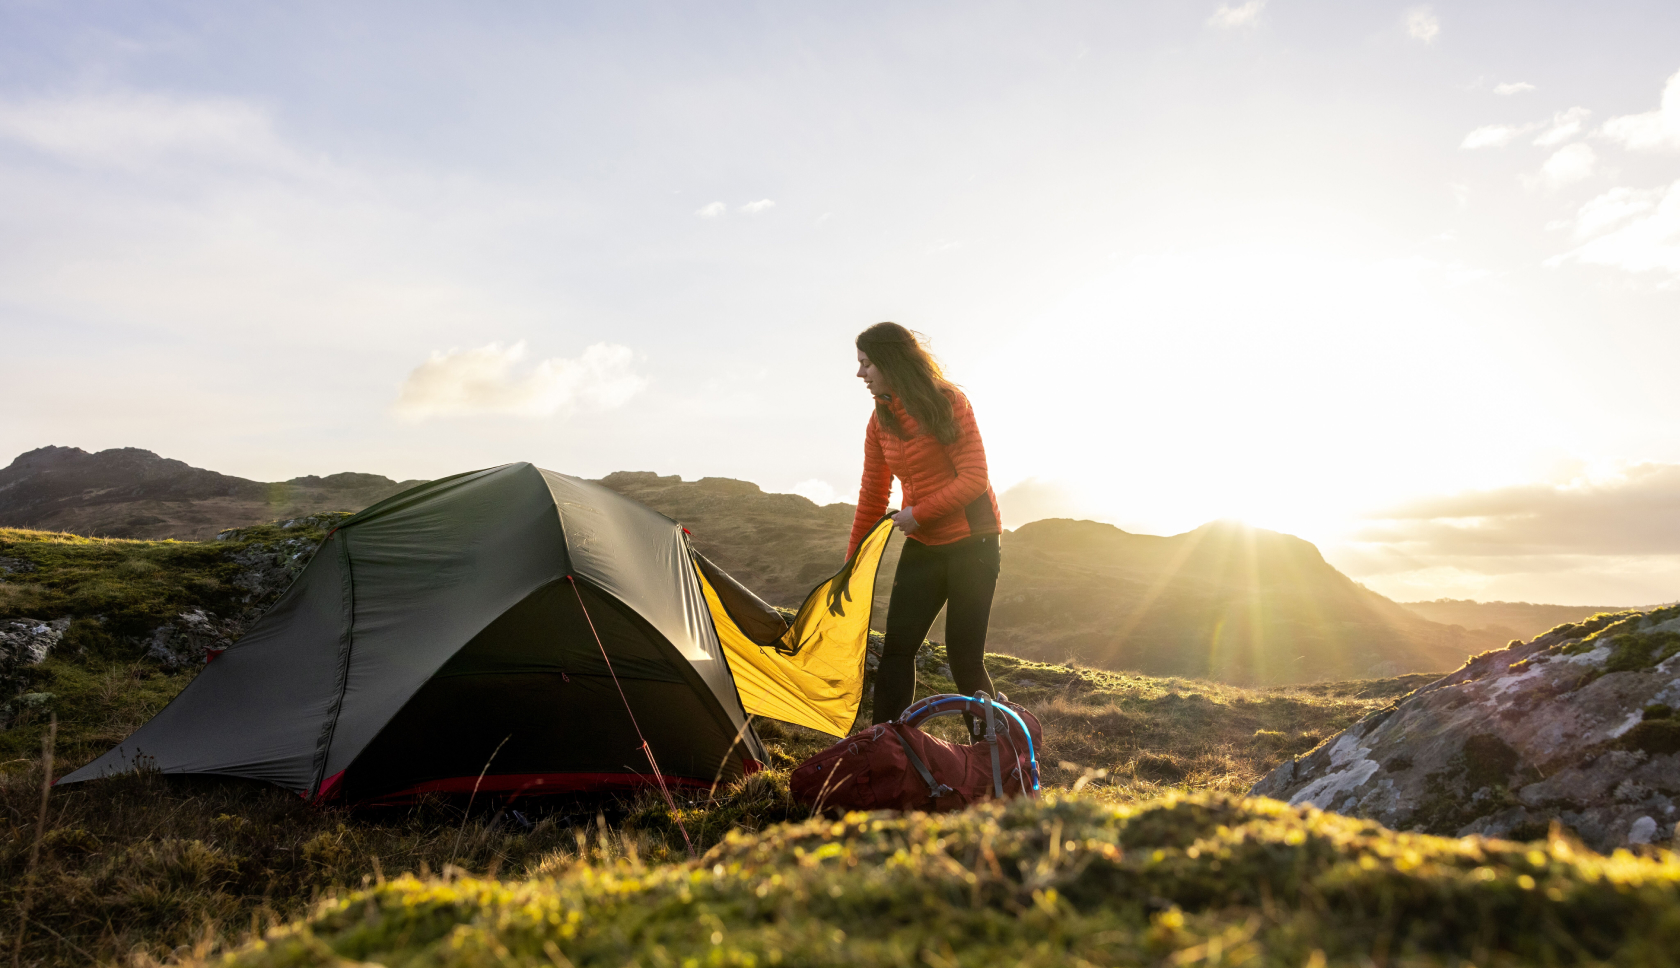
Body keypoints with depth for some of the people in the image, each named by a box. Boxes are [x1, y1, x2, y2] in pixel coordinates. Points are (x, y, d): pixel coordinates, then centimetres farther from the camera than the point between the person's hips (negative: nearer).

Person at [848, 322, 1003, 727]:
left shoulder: (947, 403, -13)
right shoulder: (880, 422, 5)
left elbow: (974, 478, -16)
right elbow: (872, 496, 11)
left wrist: (918, 514, -16)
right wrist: (852, 560, 13)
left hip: (972, 542, -6)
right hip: (922, 546, 6)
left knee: (964, 656, -5)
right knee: (896, 646, -2)